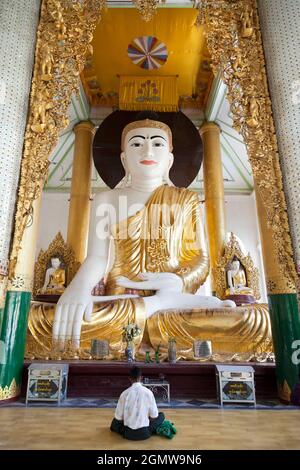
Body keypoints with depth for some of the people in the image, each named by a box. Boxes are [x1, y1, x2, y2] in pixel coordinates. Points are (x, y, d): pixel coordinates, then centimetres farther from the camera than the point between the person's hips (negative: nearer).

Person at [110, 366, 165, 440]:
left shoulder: (124, 393, -9)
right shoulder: (148, 392, -11)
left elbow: (118, 417, -3)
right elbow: (154, 415, -4)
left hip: (128, 433, 2)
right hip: (144, 433, -2)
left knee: (115, 421, 32)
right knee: (161, 415, 20)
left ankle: (125, 430, 15)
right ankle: (148, 430, 10)